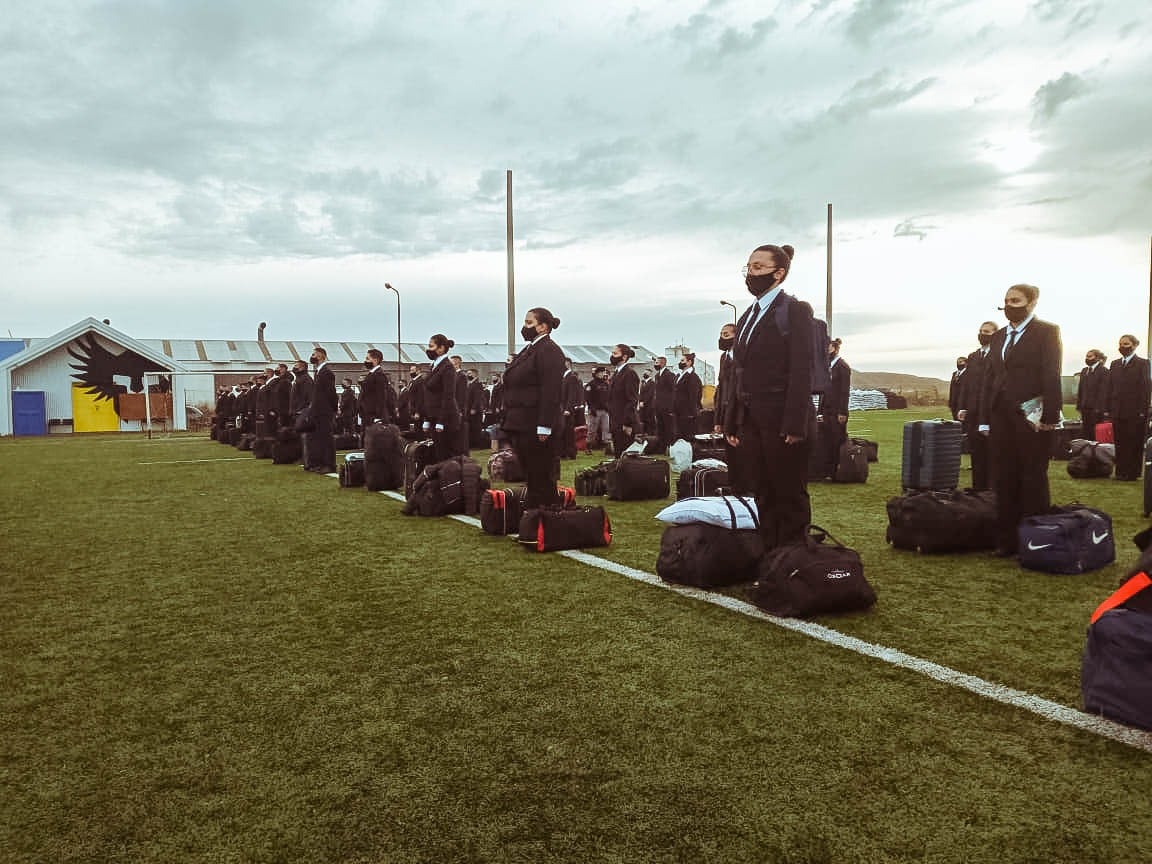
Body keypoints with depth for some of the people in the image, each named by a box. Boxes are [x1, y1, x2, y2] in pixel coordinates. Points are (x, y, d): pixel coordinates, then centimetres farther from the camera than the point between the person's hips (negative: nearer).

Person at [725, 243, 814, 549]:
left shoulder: (795, 311, -3)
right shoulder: (747, 317, 18)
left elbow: (801, 371, -12)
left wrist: (795, 425, -19)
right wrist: (732, 423, 11)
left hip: (782, 421, -7)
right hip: (751, 421, 7)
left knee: (791, 498, 1)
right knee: (764, 499, 11)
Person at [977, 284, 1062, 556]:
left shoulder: (1046, 331, -1)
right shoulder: (998, 337, 17)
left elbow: (1051, 376, -9)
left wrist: (1049, 416, -16)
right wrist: (985, 418, 8)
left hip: (1032, 418, -5)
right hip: (1001, 418, 6)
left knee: (1033, 481, 2)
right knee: (1003, 481, 7)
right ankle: (1006, 540, 14)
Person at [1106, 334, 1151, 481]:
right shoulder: (1115, 364, 14)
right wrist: (1109, 408, 5)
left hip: (1135, 412, -5)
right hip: (1118, 411, 5)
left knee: (1135, 444, 1)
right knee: (1119, 443, 7)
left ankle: (1133, 472, 7)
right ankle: (1121, 471, 13)